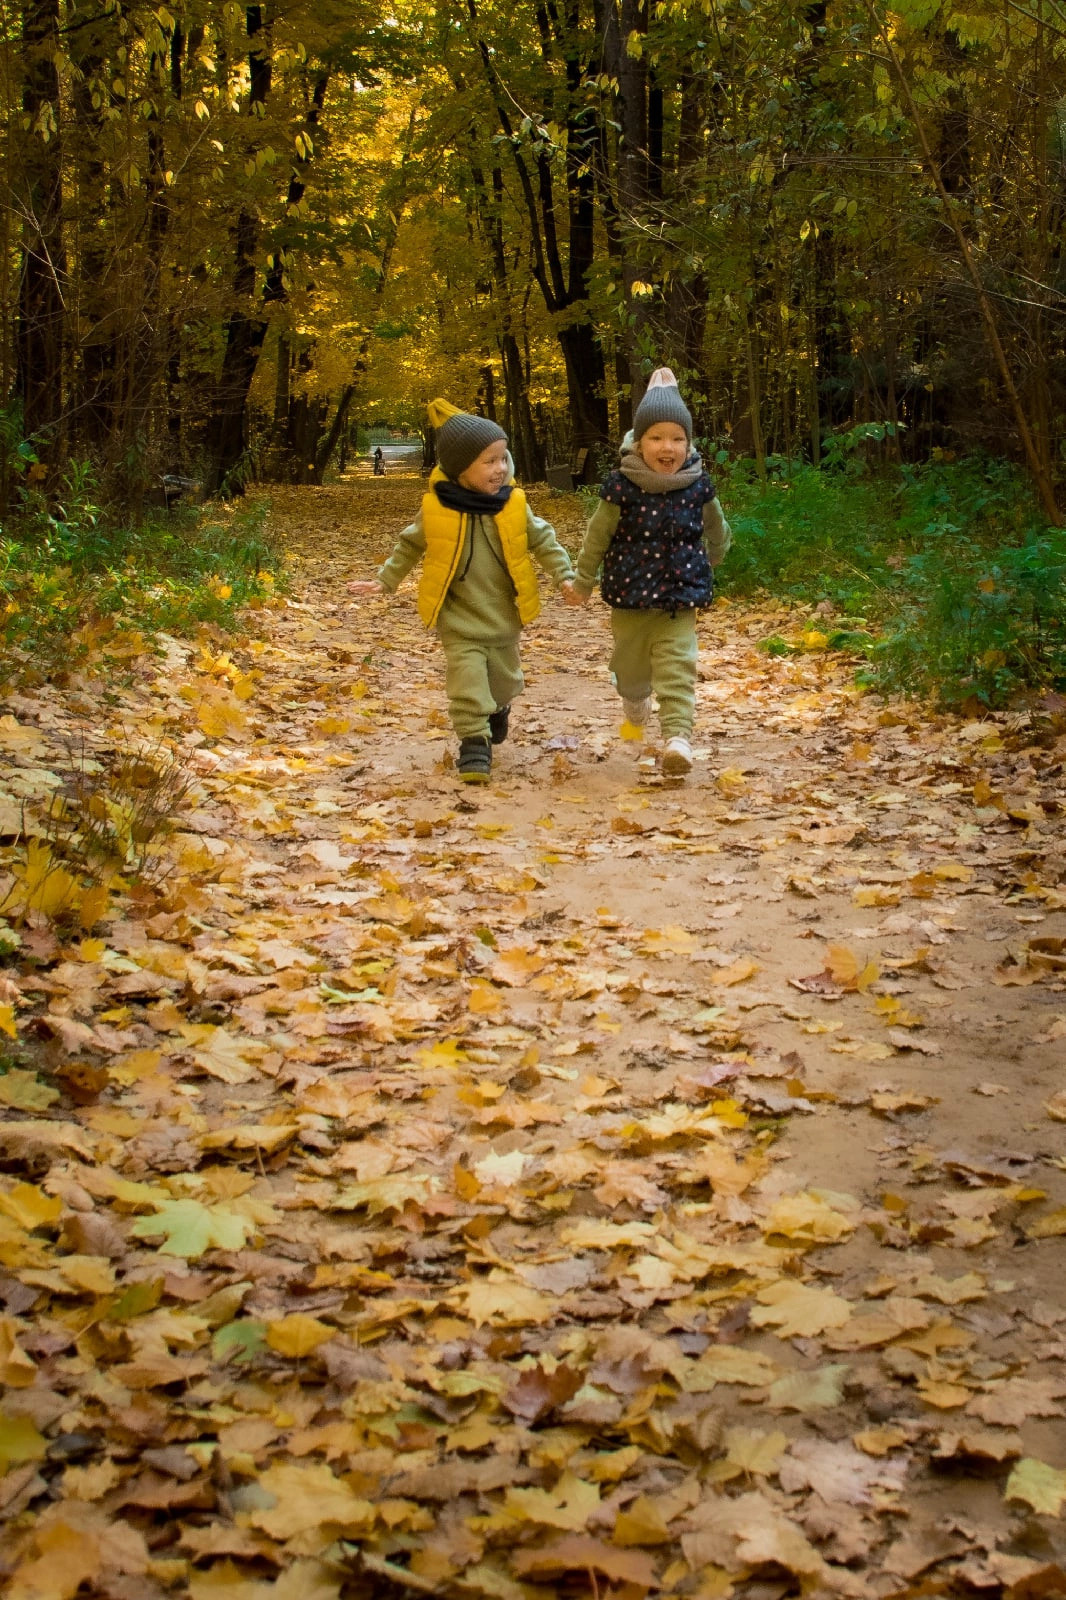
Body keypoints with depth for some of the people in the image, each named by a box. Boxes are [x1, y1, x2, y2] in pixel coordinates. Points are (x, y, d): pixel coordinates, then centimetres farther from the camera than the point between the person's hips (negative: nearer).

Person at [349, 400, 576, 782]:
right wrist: (386, 580, 3)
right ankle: (474, 741, 0)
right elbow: (410, 546, 3)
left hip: (504, 618, 3)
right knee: (467, 680, -11)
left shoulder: (513, 505, -8)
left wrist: (565, 575, -7)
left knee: (503, 680, 19)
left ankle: (497, 709, 51)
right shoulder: (436, 510, -13)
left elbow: (542, 540, 2)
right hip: (459, 621, -3)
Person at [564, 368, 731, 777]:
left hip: (679, 598, 0)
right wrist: (583, 581, 10)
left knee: (677, 667, -13)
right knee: (631, 664, 17)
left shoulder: (698, 486, -7)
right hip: (629, 597, 0)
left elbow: (715, 528, 16)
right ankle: (635, 705, 49)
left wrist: (716, 554, 34)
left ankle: (678, 736, -17)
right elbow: (597, 536, 0)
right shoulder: (621, 487, -14)